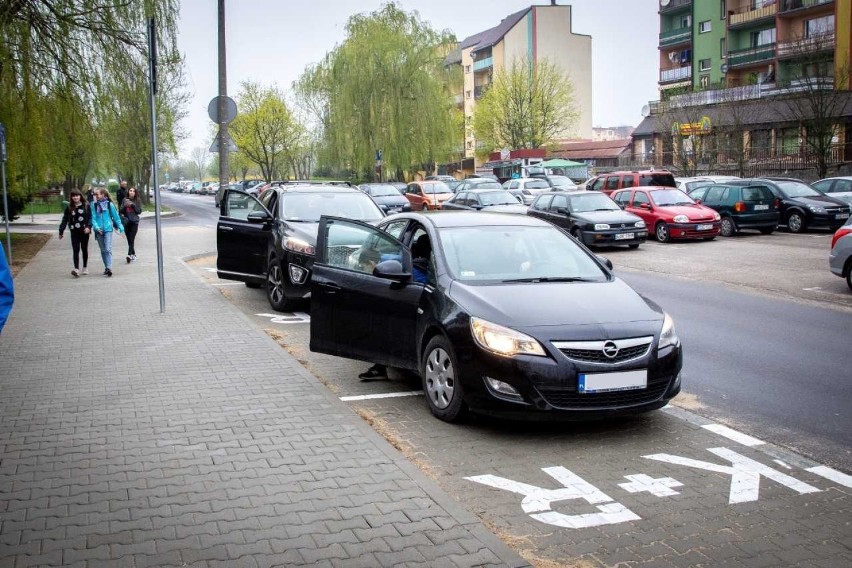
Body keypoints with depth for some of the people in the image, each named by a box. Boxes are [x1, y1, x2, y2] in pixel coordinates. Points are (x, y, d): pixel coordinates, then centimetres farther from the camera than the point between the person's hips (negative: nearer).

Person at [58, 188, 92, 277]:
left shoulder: (86, 206, -1)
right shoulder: (69, 208, 5)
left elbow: (90, 217, -6)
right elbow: (65, 219, 7)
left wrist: (88, 227, -21)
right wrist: (61, 231, 4)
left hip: (84, 232, -1)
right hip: (74, 232, 1)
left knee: (84, 249, 13)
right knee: (76, 251, -8)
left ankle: (85, 268, 27)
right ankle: (76, 269, -17)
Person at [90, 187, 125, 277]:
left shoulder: (109, 204, 0)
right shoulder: (94, 205, 5)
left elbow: (116, 216, 5)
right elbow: (93, 218, 0)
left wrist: (120, 227, 5)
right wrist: (96, 227, -16)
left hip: (108, 229, -3)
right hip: (99, 230, 3)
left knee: (108, 249, -14)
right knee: (103, 250, 10)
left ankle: (109, 268, -21)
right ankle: (106, 267, 19)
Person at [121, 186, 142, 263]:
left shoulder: (137, 201, 2)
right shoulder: (125, 200, 5)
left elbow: (139, 211, -1)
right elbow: (121, 211, 4)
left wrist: (133, 205, -12)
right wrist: (125, 206, -14)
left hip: (134, 221, -2)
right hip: (127, 222, 2)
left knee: (132, 239, -12)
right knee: (129, 239, 7)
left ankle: (130, 255, -20)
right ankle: (133, 254, 20)